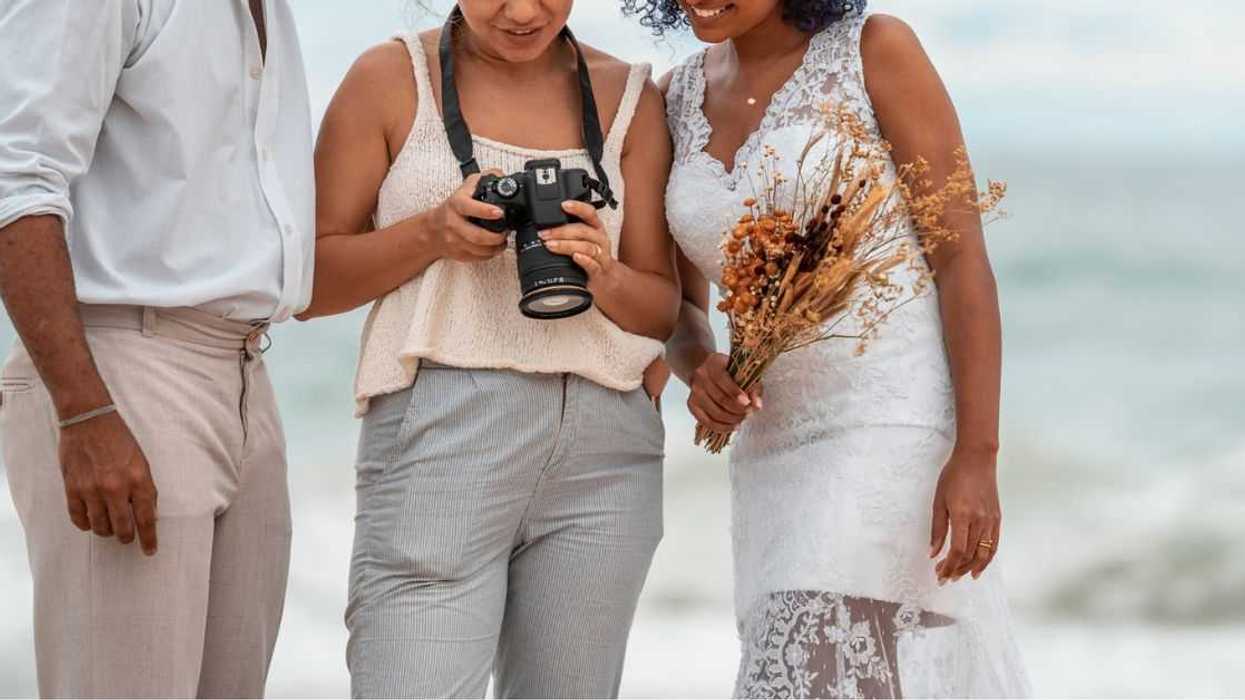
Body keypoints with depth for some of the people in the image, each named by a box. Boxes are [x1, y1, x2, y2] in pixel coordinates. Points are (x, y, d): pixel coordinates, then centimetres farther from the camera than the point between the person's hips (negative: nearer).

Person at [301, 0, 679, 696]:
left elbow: (662, 311, 12)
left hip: (603, 452, 3)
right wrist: (431, 233, -10)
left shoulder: (630, 96, 12)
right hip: (439, 436, -3)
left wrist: (604, 277, -10)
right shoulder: (391, 78, 6)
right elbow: (308, 282, 6)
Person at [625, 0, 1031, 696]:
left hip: (902, 436, -7)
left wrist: (977, 457, -19)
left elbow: (963, 257, -11)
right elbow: (681, 311, 15)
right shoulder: (680, 101, 10)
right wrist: (704, 376, -9)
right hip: (786, 457, 7)